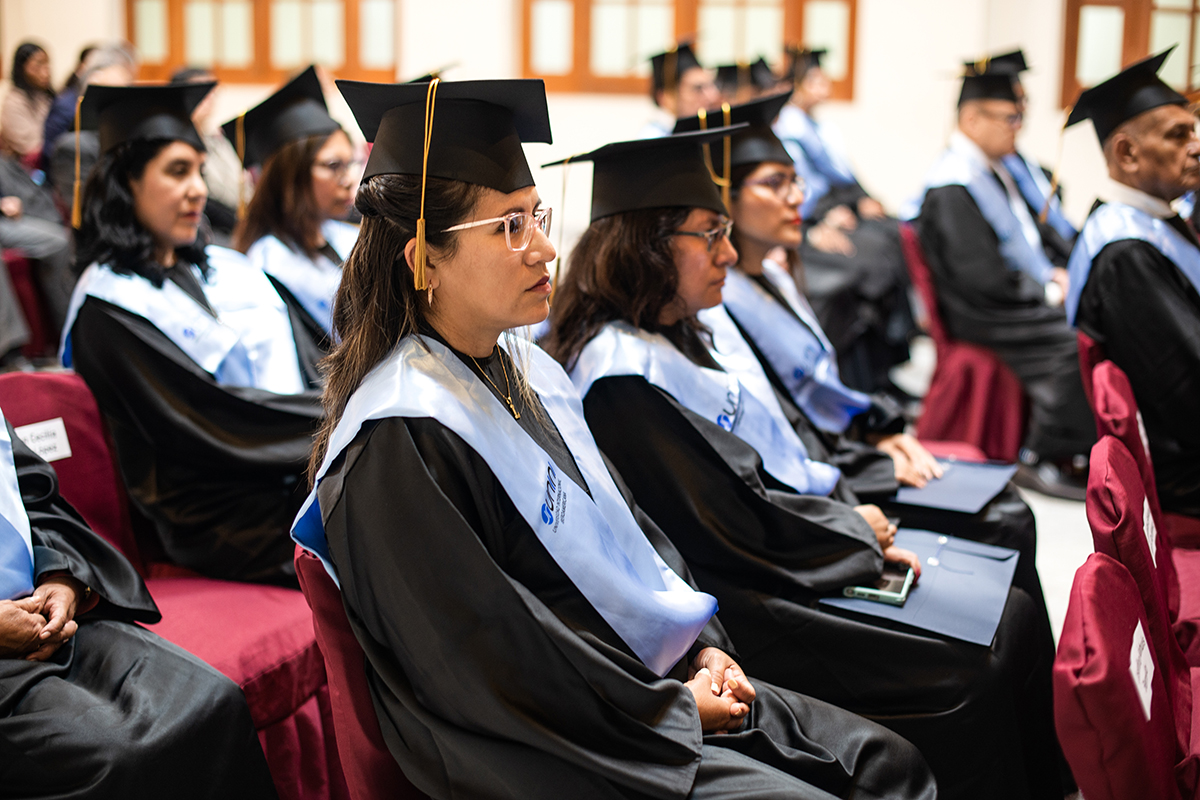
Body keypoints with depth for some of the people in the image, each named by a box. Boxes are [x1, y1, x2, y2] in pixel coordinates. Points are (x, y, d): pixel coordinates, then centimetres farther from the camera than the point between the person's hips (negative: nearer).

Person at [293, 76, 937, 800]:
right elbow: (490, 662, -20)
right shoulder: (400, 443, -21)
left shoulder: (530, 370, 7)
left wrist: (702, 648, 1)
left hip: (661, 676, 8)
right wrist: (672, 708, -14)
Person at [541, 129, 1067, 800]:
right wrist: (855, 528, -6)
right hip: (731, 612, -10)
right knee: (965, 684, -16)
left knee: (1013, 619, 5)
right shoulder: (625, 376, -21)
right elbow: (731, 529, -21)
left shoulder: (672, 337, 11)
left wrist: (854, 518, 1)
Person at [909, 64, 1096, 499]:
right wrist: (1049, 290, -13)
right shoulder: (952, 187, -16)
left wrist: (1056, 271, 6)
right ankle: (1042, 459, -12)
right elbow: (981, 276, -21)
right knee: (1077, 342, -25)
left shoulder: (995, 170, 14)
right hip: (984, 317, -9)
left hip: (1027, 296, 9)